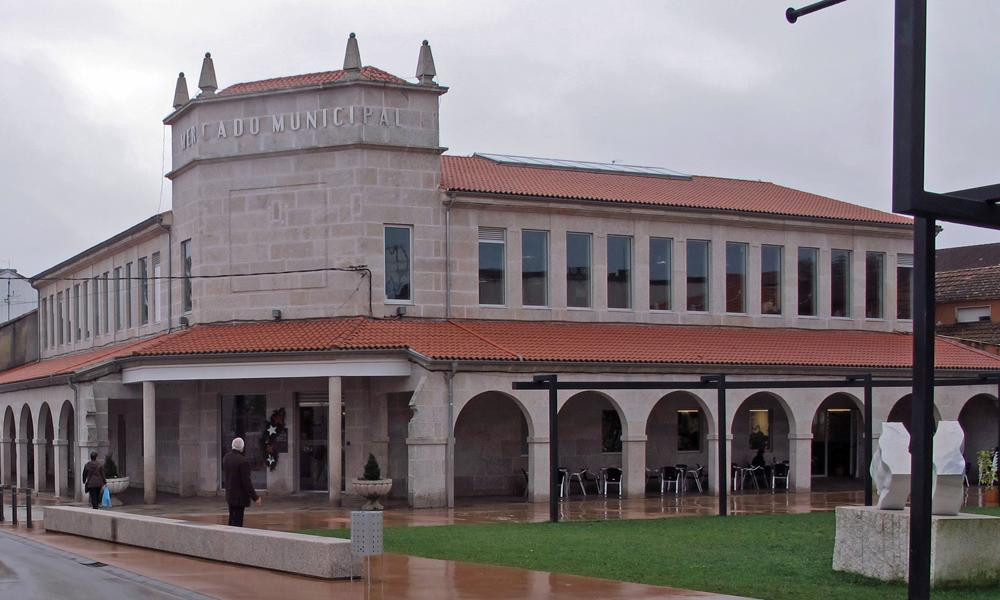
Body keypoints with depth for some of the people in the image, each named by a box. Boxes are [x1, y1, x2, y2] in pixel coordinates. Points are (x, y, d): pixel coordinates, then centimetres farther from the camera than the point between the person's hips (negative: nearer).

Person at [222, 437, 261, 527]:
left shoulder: (226, 457, 0)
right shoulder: (243, 461, -23)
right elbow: (247, 482, -22)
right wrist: (255, 497, -16)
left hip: (229, 495, 8)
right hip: (240, 496, -8)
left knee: (232, 519, 19)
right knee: (237, 521, -1)